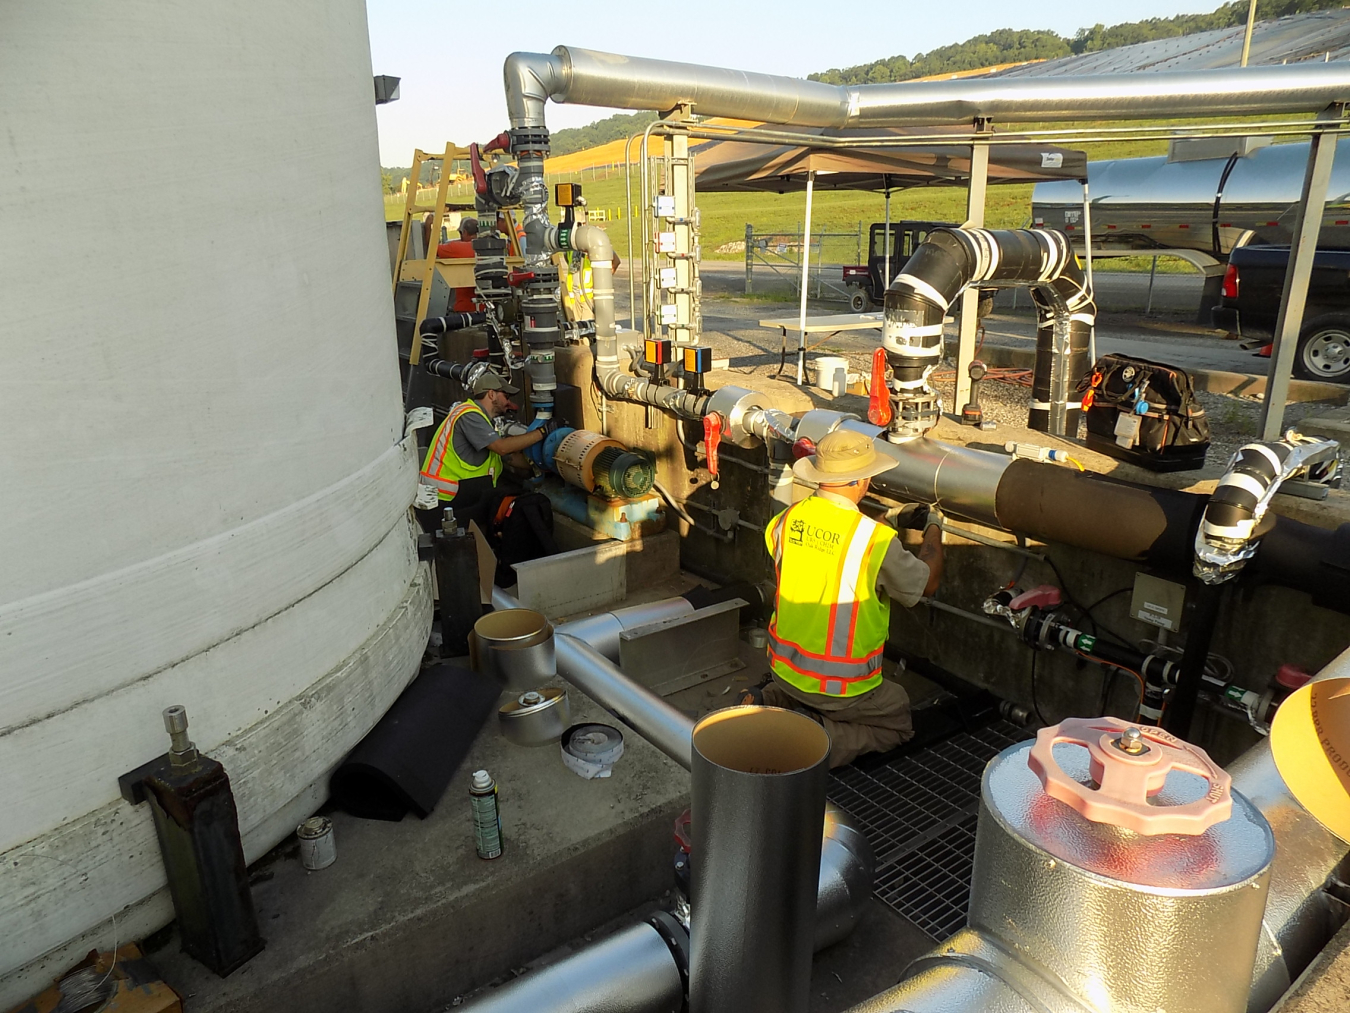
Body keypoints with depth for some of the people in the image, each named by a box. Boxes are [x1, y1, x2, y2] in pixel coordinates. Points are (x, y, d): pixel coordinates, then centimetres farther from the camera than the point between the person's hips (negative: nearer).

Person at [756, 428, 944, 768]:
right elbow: (927, 582, -6)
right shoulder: (877, 540, -25)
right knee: (898, 724, 19)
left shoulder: (787, 519, -9)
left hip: (784, 666, 6)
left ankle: (768, 703, 8)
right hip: (841, 686, -6)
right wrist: (933, 529, 12)